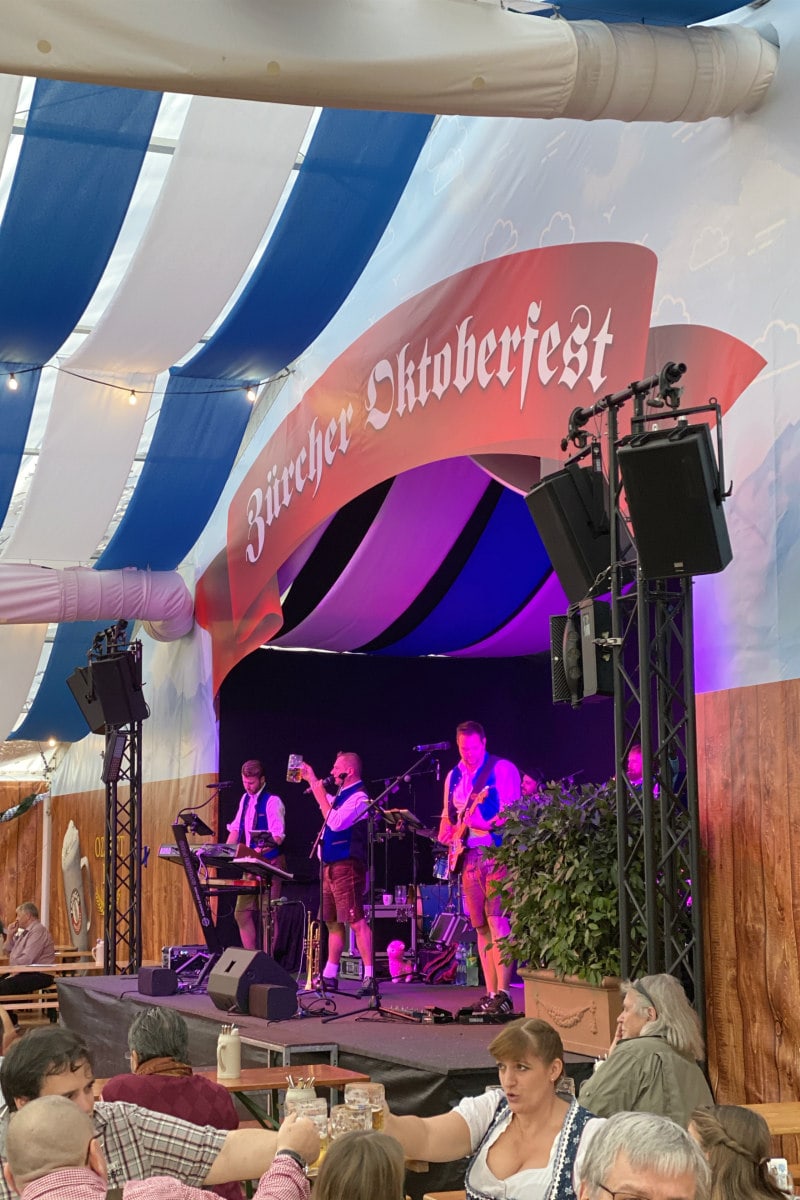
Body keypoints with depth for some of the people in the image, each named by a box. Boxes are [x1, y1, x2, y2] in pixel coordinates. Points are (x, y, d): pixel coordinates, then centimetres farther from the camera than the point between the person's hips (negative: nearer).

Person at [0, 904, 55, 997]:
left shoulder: (38, 931, -12)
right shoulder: (25, 932, 19)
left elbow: (27, 959, -21)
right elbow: (9, 952, 25)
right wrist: (10, 935, 13)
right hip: (26, 973, 10)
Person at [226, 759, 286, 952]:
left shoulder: (272, 802, -11)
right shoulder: (245, 799, 13)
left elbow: (277, 838, -17)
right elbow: (236, 829, 16)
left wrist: (258, 851, -27)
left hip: (269, 864, -8)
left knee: (266, 913, -7)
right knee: (242, 912, 7)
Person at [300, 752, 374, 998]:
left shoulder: (359, 797, -12)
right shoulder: (341, 795, 15)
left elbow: (336, 822, -23)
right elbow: (328, 805, 39)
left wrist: (320, 795, -14)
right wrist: (312, 780, 34)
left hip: (347, 865, -10)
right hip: (331, 866, 10)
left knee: (356, 922, -13)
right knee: (333, 922, 15)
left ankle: (369, 978, -15)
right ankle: (329, 977, 23)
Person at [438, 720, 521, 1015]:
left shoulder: (502, 769, -4)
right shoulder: (453, 776, 17)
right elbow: (448, 815, 27)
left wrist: (489, 824, -25)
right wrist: (445, 832, 8)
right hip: (468, 856, 7)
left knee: (497, 921, -15)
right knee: (481, 926, 7)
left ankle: (503, 994, -17)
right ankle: (490, 994, 12)